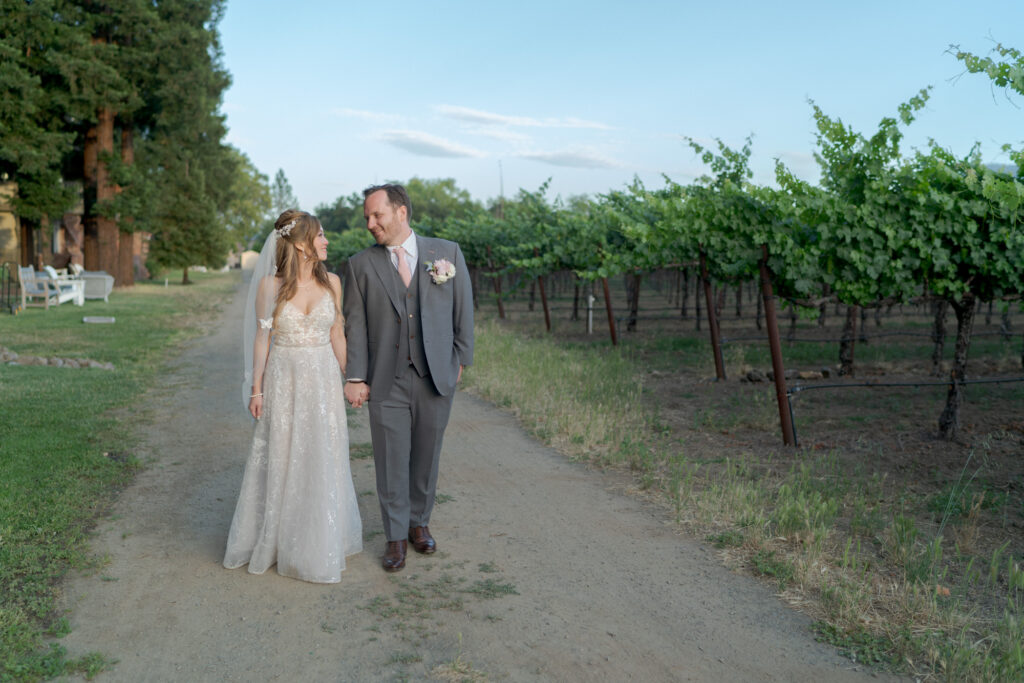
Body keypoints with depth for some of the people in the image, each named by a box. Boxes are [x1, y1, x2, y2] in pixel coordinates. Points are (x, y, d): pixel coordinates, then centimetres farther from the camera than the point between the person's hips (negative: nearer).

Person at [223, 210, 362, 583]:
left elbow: (337, 335, 7)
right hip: (284, 381, -2)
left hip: (323, 381, 2)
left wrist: (348, 379, 7)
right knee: (280, 460, 8)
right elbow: (262, 339, -2)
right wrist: (256, 389, -2)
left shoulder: (331, 282, 1)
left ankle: (320, 543, 26)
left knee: (322, 462, 9)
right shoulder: (269, 286, -6)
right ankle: (274, 539, 28)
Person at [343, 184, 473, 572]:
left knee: (426, 458, 12)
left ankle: (419, 523, 33)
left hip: (436, 378, 1)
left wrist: (461, 360, 5)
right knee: (391, 462, 4)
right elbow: (355, 325, 1)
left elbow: (463, 308, 7)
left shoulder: (447, 252, 2)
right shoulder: (361, 265, 2)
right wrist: (356, 378, -5)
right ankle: (396, 536, 21)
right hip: (386, 382, 0)